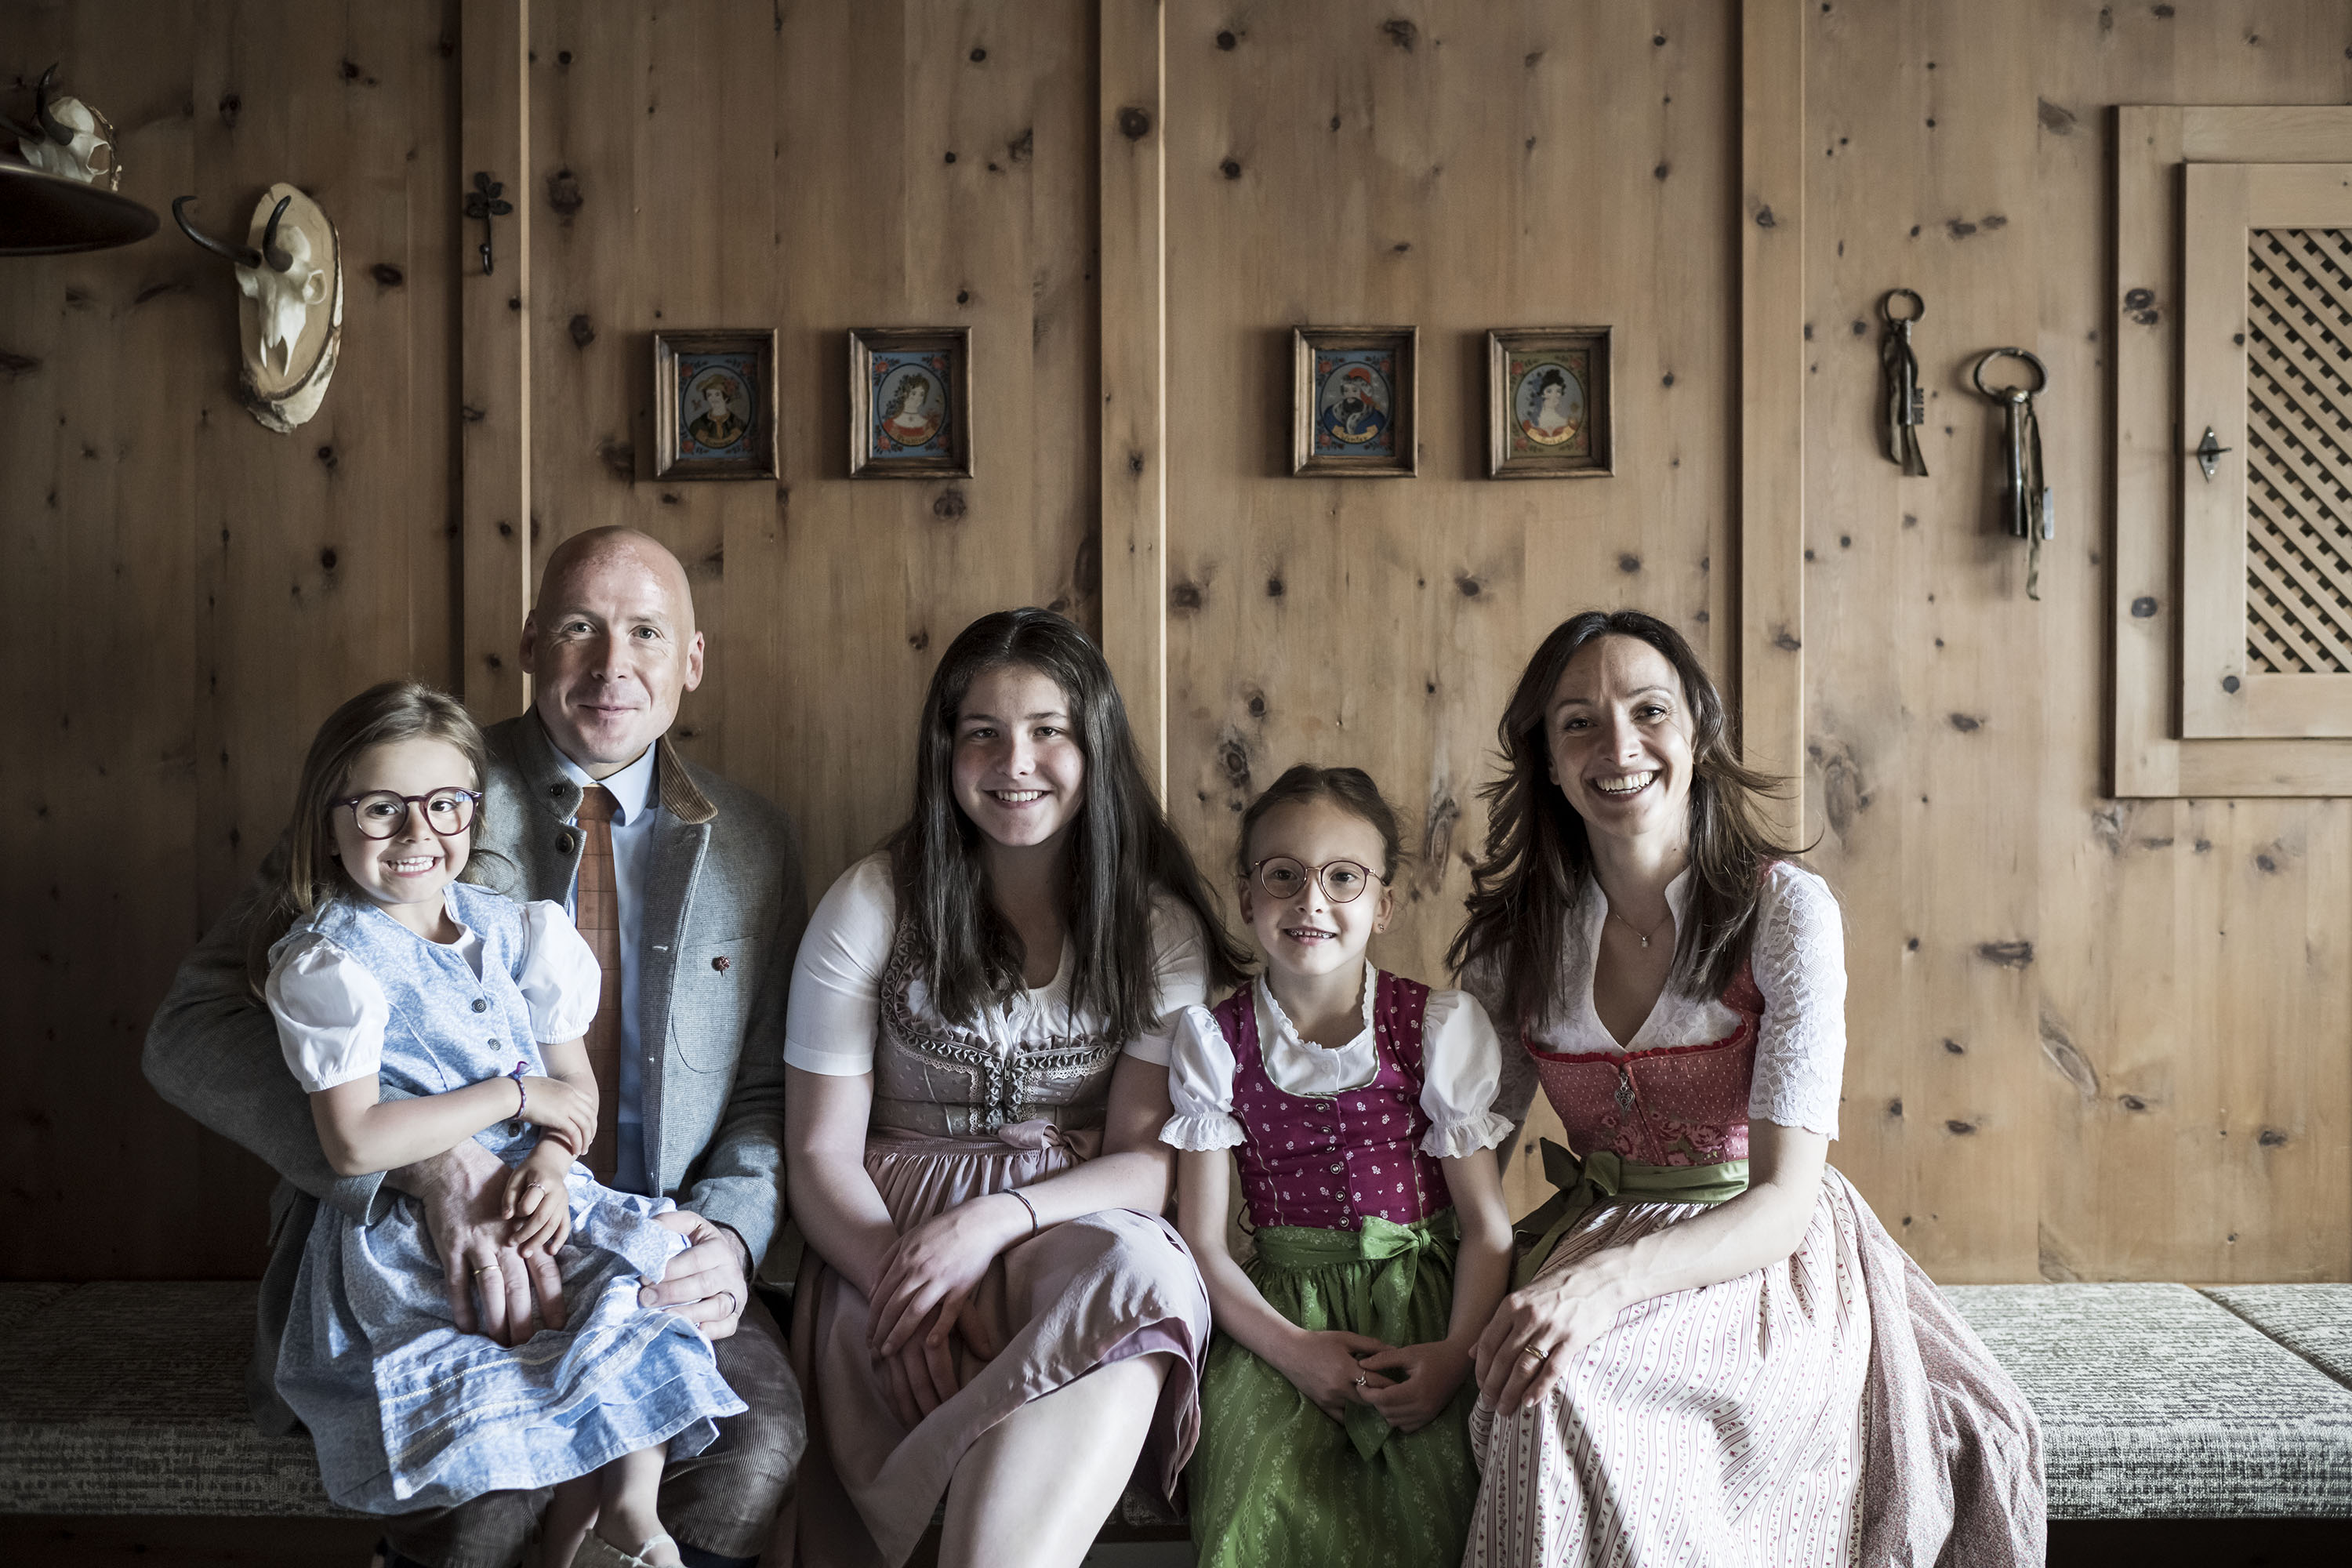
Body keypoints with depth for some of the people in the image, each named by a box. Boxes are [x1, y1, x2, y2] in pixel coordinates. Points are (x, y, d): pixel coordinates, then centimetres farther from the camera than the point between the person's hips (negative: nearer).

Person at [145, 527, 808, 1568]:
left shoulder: (752, 844, 9)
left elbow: (772, 1090, 13)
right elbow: (194, 1032, -10)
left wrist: (730, 1233, -10)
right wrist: (434, 1163, -25)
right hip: (420, 1256, -2)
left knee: (758, 1437, -26)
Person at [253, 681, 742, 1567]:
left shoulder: (511, 930, 7)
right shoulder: (331, 964, -10)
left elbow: (573, 1081, 9)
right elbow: (353, 1143, -19)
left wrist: (552, 1161, -13)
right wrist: (517, 1096, -16)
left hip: (535, 1197, 6)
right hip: (412, 1243, -5)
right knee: (623, 1330, -20)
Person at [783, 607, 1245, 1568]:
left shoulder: (1159, 925, 6)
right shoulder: (872, 905, 4)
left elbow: (1150, 1158, 0)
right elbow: (821, 1154, 2)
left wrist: (995, 1220, -19)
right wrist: (912, 1293, -17)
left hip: (1085, 1225, 1)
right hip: (891, 1233, -1)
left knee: (1140, 1273, -36)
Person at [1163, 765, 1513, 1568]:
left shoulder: (1439, 1027, -1)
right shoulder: (1215, 1041, 1)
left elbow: (1487, 1223, -1)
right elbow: (1203, 1239, -1)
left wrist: (1457, 1351, -17)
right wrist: (1291, 1347, -15)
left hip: (1418, 1295, 0)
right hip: (1277, 1304, 0)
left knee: (1436, 1487, -23)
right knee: (1262, 1497, -23)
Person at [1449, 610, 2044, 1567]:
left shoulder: (1785, 910, -12)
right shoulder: (1515, 932, -1)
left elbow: (1783, 1203, -18)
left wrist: (1609, 1280, -36)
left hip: (1762, 1260, -3)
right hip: (1591, 1235, 3)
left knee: (1573, 1388, -31)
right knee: (1534, 1393, -28)